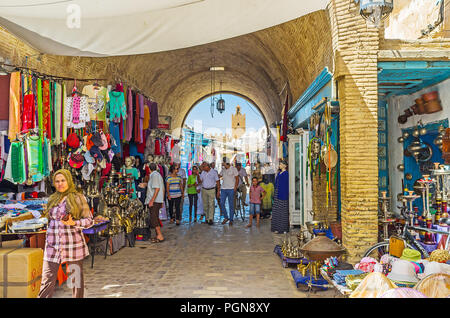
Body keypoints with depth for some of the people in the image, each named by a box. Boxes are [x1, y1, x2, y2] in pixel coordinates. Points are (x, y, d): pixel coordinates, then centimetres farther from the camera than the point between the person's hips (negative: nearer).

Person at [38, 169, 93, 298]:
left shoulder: (78, 198, -1)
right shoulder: (52, 199, 14)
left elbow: (89, 220, -1)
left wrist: (73, 223, -18)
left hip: (73, 245, -3)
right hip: (53, 246, 4)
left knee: (76, 278, 6)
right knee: (47, 281, 0)